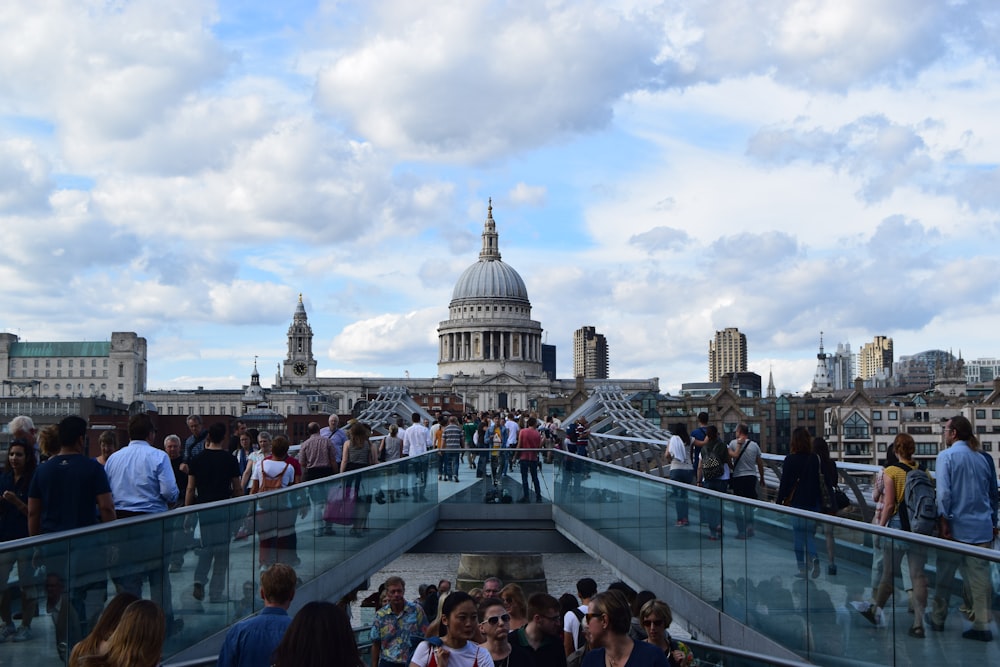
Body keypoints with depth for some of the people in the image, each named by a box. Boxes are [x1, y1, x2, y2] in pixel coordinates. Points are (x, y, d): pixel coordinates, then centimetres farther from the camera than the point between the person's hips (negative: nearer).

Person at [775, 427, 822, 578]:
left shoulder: (790, 460, -13)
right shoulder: (815, 459, -1)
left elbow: (784, 483, -10)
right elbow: (819, 481, 4)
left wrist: (779, 501, -1)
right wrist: (818, 500, 14)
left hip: (796, 502, -4)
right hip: (813, 502, 4)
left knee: (798, 535, 5)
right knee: (808, 533, 16)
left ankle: (802, 568, 7)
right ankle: (815, 558, -6)